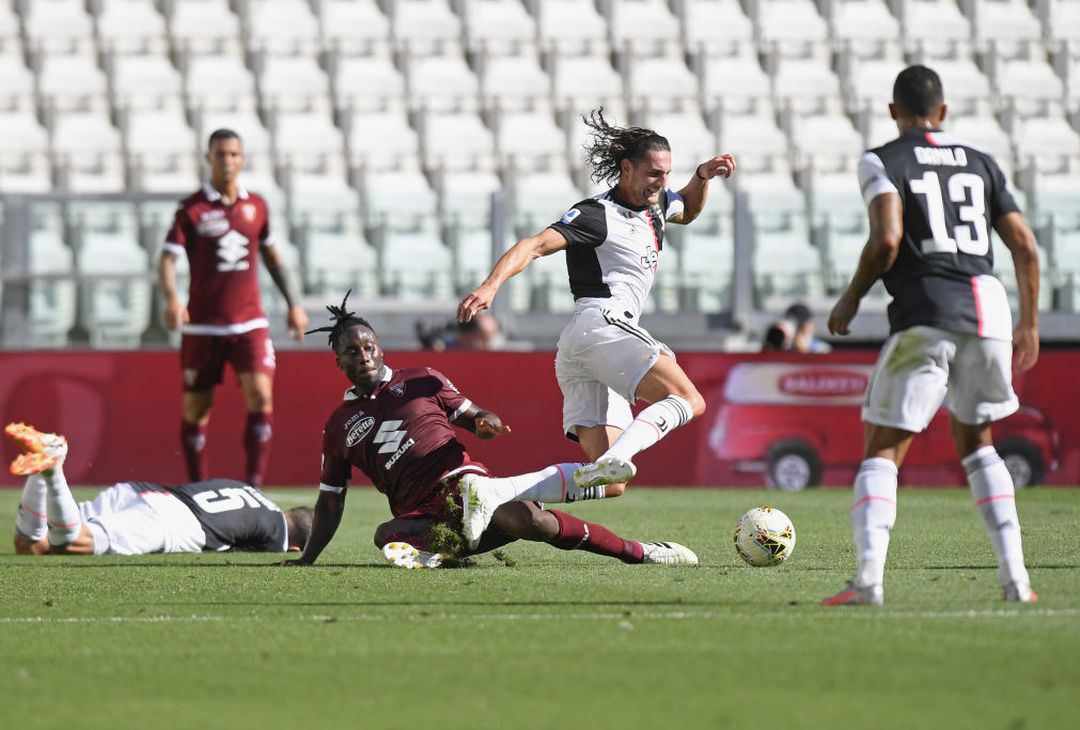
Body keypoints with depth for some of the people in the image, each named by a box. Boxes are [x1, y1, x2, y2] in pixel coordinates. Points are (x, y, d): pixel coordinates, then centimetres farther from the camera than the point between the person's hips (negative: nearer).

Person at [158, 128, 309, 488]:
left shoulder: (256, 206, 8)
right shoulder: (191, 209, -3)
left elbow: (270, 255, 22)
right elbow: (167, 259, -10)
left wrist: (293, 303, 21)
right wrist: (172, 299, -29)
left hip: (249, 323, 2)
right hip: (202, 325, -2)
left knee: (260, 396, -16)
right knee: (196, 408, 3)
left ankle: (253, 485, -12)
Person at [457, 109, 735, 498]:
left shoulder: (655, 205, 24)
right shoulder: (596, 215, -3)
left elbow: (688, 210, 48)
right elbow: (535, 245, -16)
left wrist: (702, 176, 27)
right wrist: (491, 286, -31)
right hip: (602, 322, -9)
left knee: (609, 485, -4)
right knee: (688, 399, -26)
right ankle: (615, 459, -49)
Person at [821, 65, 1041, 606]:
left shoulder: (882, 162, 4)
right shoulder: (980, 163, 19)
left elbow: (887, 240, -11)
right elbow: (1024, 246, 15)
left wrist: (850, 299, 4)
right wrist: (1029, 324, 24)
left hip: (925, 314, -4)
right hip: (988, 307, 4)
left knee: (883, 451, -3)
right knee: (976, 443, 22)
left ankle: (868, 576, -22)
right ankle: (1014, 573, 11)